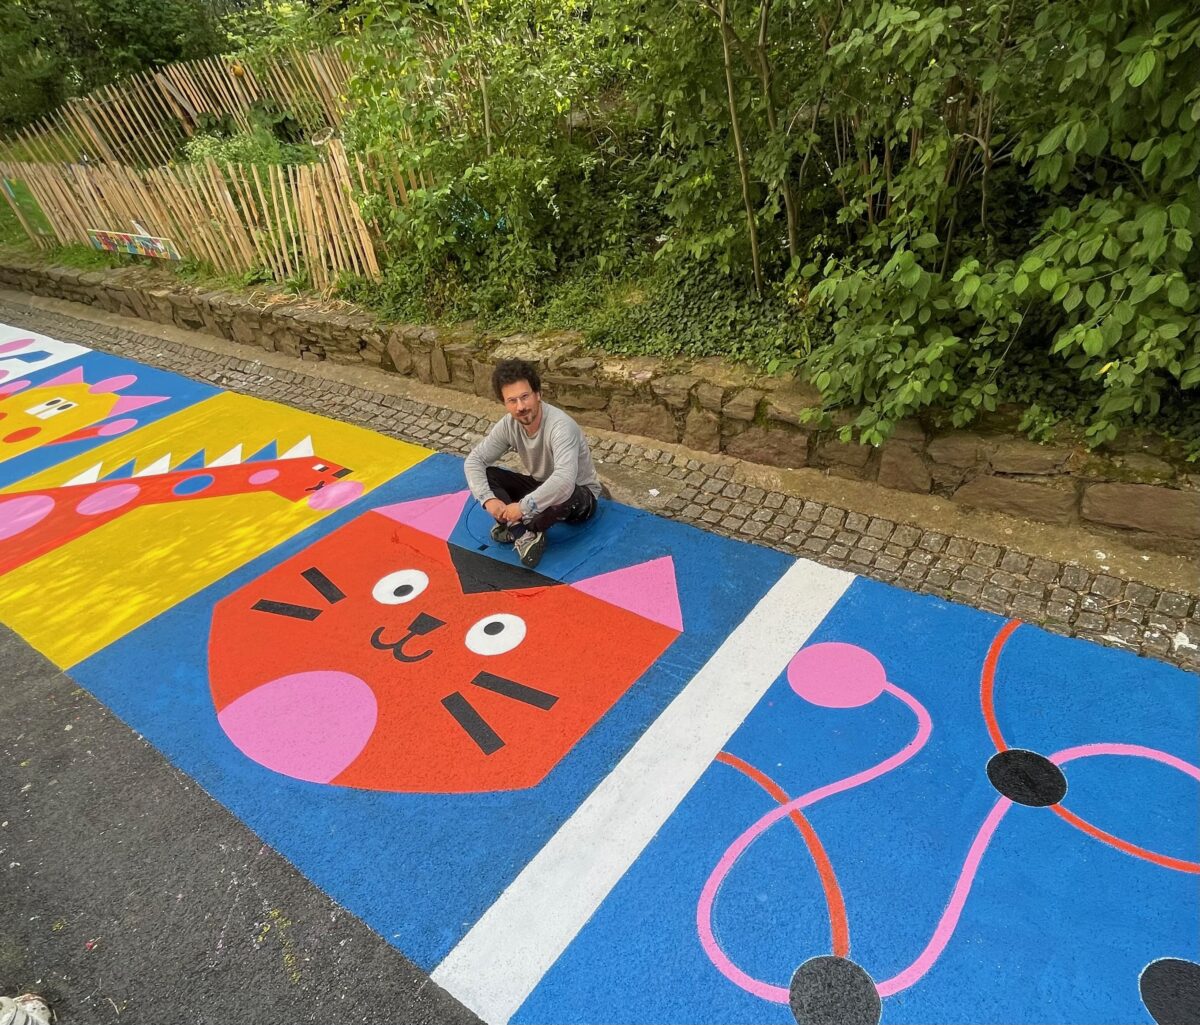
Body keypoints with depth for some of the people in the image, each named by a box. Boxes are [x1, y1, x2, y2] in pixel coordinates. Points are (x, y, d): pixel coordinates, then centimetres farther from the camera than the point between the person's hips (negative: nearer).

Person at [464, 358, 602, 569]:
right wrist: (488, 498, -27)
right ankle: (526, 535, -20)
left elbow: (565, 480, -49)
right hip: (539, 486, 6)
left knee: (563, 493, -41)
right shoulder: (509, 424, -14)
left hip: (580, 496, -5)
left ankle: (515, 528, -13)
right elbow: (475, 459, -10)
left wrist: (523, 506, -43)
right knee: (486, 475, -13)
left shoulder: (560, 426, -35)